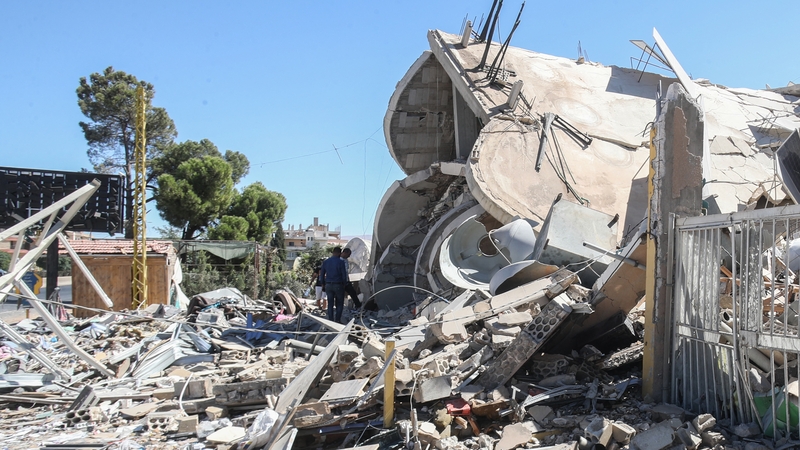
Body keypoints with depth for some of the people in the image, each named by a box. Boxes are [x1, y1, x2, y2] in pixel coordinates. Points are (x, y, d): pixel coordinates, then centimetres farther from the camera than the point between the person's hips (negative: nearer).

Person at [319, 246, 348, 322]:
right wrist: (345, 284, 4)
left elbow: (321, 274, 9)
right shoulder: (341, 261, -10)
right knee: (339, 304, 7)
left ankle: (330, 321, 11)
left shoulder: (326, 261, 5)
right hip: (338, 285, -4)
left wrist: (323, 284, 19)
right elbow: (344, 274, -10)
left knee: (330, 304, 10)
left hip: (328, 285, 4)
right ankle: (337, 320, 2)